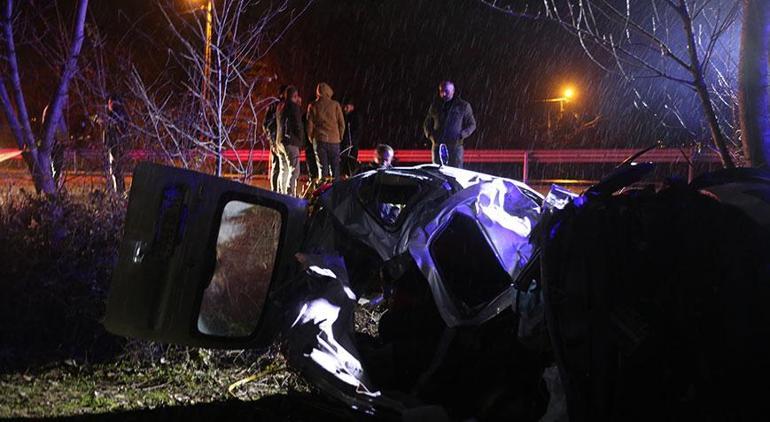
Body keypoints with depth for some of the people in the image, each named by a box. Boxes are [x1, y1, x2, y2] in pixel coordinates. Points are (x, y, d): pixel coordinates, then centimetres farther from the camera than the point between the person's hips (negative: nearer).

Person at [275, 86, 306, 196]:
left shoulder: (280, 107, 15)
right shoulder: (293, 106, -10)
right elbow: (298, 125, -11)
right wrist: (301, 141, -5)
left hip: (280, 141, 9)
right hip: (290, 141, -9)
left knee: (284, 171, 14)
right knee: (294, 171, -11)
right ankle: (290, 195, -19)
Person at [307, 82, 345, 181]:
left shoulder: (313, 106, 3)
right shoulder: (335, 105, 2)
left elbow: (310, 123, 2)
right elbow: (342, 123, 2)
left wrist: (311, 137, 13)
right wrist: (340, 137, 14)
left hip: (319, 139, 0)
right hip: (334, 139, 0)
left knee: (323, 167, 2)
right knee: (335, 167, 5)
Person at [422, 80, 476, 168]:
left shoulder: (463, 106, 5)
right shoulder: (435, 105, 13)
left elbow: (471, 125, 8)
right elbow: (427, 124, 22)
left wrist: (461, 135, -10)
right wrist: (430, 134, 1)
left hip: (455, 146, -3)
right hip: (438, 146, 3)